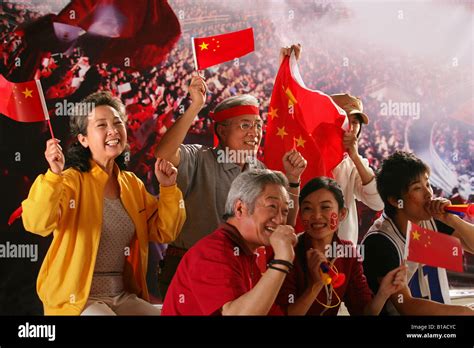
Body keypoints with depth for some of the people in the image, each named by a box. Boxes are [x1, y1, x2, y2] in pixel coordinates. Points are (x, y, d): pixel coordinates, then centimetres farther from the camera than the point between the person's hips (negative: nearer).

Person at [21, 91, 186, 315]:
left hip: (124, 297, 6)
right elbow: (37, 224, -26)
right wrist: (54, 175, -39)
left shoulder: (132, 184, 11)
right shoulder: (71, 180, -9)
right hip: (76, 299, -6)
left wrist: (168, 188, 0)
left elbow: (164, 233, 12)